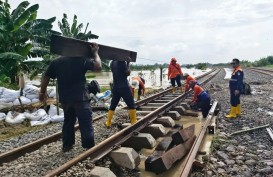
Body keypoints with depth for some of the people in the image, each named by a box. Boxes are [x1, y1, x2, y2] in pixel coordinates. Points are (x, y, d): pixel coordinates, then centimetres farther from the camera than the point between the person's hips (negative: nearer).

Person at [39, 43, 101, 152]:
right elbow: (98, 66, -12)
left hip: (64, 98, 5)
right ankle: (89, 147, 5)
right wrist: (95, 52, 1)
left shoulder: (56, 62, 8)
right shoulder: (82, 60, -7)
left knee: (68, 121, 20)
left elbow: (46, 78, 10)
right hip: (80, 98, -5)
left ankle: (66, 145, 26)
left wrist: (42, 92, 21)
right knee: (86, 124, 1)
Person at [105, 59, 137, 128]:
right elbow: (128, 73, -11)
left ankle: (108, 122, 12)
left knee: (113, 105, 12)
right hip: (124, 87, -7)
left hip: (115, 87, 7)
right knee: (131, 105, 3)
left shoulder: (112, 62, 10)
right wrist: (128, 63, 0)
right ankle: (134, 121, 4)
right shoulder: (122, 61, -12)